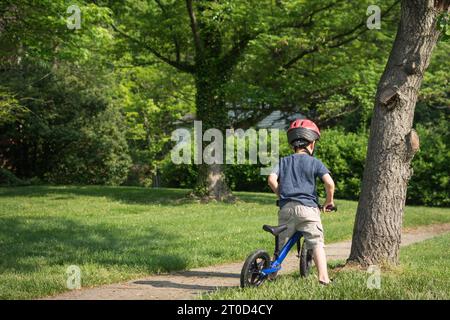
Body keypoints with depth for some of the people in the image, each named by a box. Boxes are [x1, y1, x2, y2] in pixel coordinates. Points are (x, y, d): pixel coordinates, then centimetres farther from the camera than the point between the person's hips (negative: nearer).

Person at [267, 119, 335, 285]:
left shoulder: (283, 161, 15)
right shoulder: (315, 162, 6)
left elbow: (272, 179, 0)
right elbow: (329, 182, -7)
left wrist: (281, 196, 14)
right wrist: (329, 201, 9)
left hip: (286, 208, 3)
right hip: (307, 207, -3)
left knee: (282, 244, 14)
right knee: (316, 243, -4)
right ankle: (323, 277, -16)